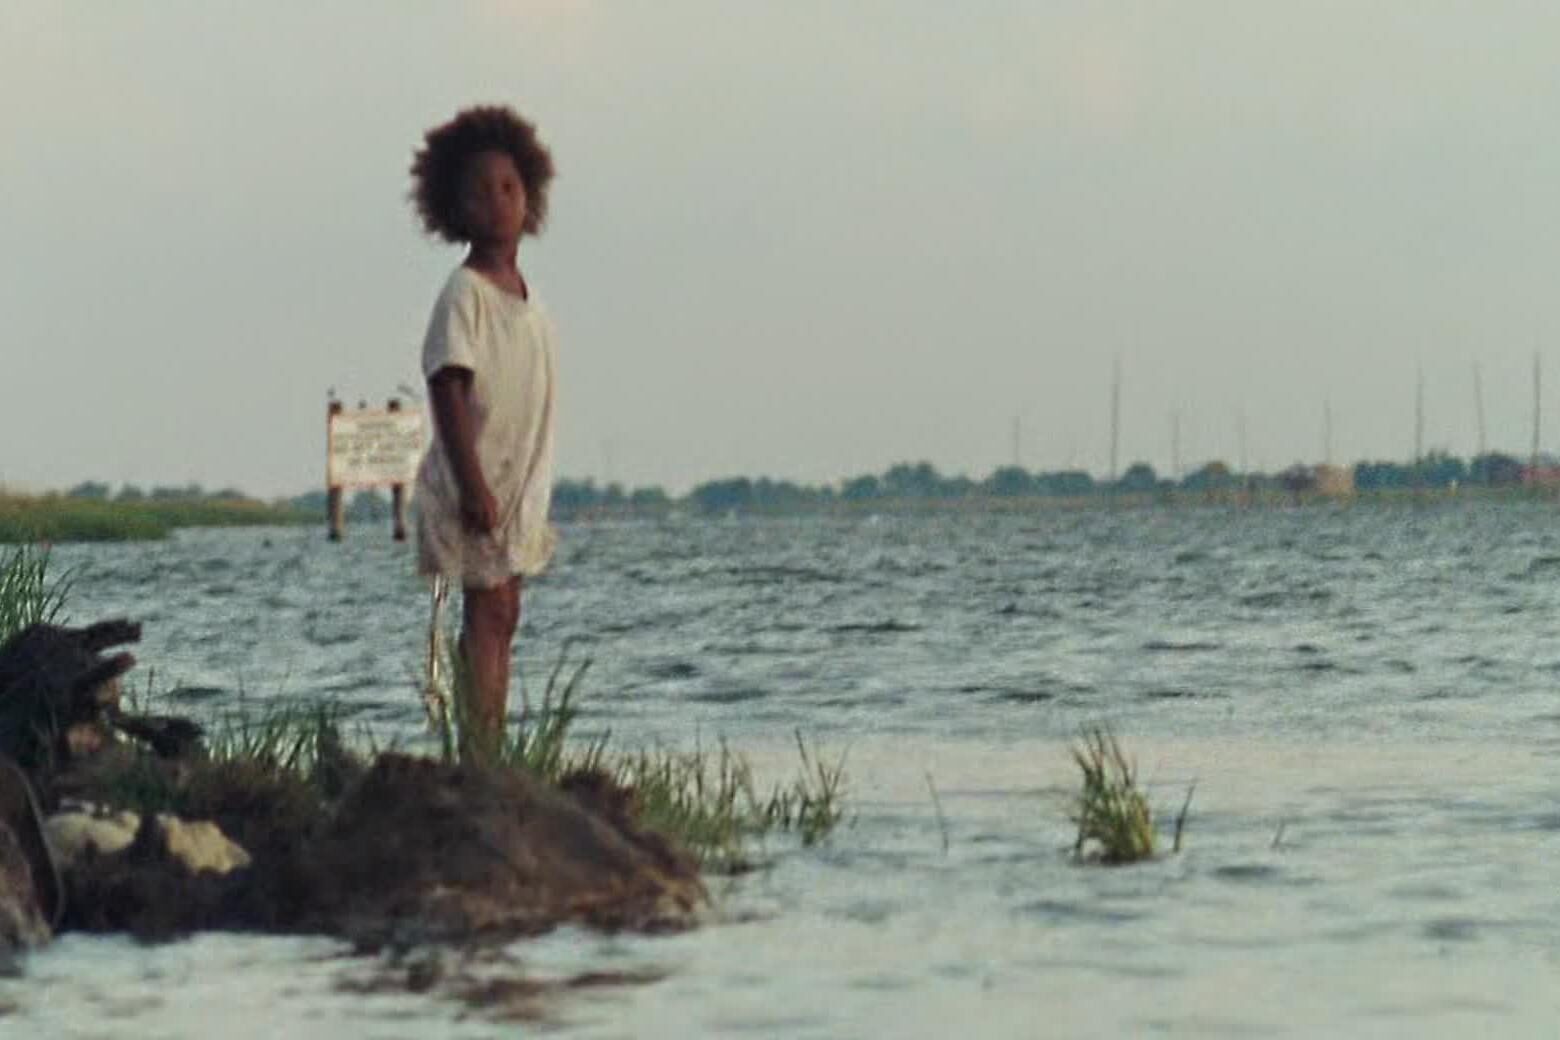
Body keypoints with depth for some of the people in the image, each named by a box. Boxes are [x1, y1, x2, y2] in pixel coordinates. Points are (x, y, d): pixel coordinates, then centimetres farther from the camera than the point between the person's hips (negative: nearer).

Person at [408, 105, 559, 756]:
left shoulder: (526, 298, 14)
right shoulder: (465, 294, -12)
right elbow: (448, 388, -19)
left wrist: (530, 492, 17)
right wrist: (474, 484, -25)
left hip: (518, 481, 8)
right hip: (476, 484, -8)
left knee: (501, 617, 9)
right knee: (488, 611, -13)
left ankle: (491, 754, 12)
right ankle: (477, 756, -16)